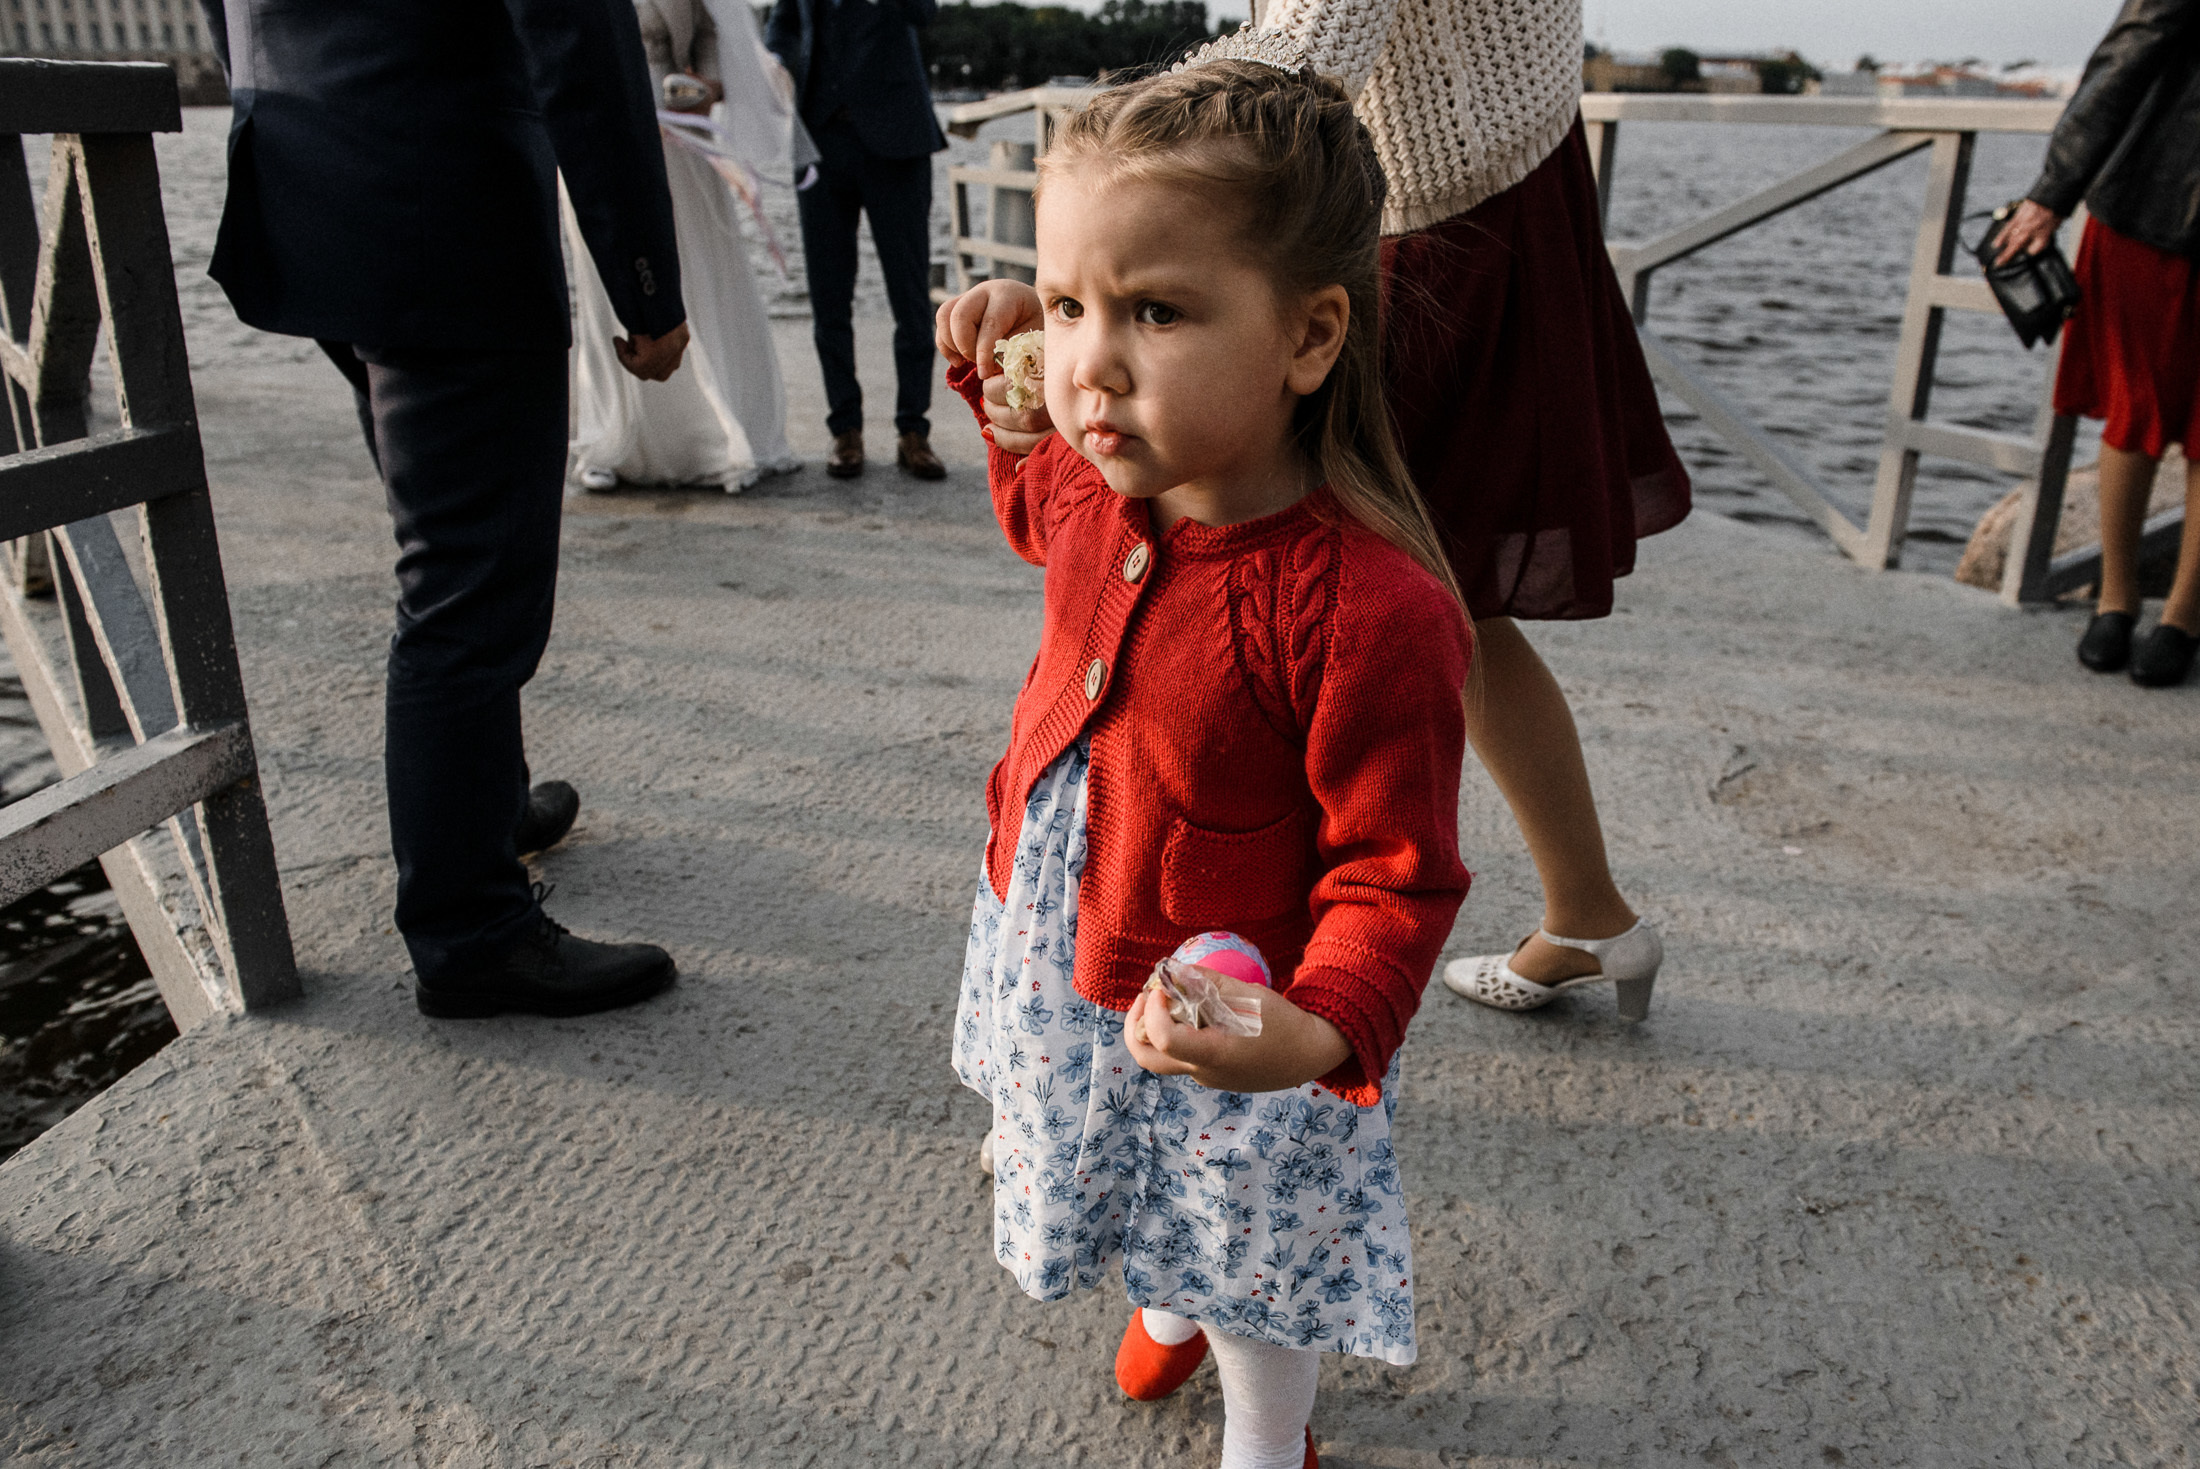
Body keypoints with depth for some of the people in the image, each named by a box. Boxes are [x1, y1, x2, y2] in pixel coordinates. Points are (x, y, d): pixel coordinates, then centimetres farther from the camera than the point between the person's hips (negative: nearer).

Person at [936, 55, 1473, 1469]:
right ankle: (1171, 1303, 67)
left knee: (1253, 1246, 21)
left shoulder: (1369, 610, -35)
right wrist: (1011, 393, -2)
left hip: (1226, 1016, -7)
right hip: (1056, 956, 7)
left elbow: (1398, 873, -28)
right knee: (1136, 1184, 34)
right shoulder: (1097, 483, -13)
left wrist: (1322, 1027, -44)